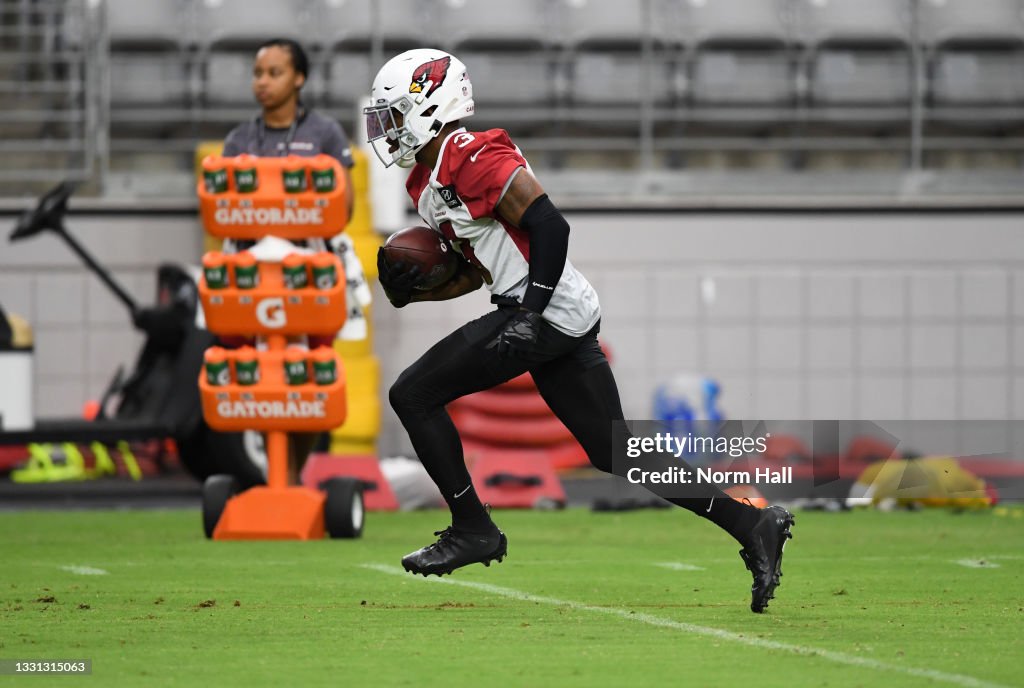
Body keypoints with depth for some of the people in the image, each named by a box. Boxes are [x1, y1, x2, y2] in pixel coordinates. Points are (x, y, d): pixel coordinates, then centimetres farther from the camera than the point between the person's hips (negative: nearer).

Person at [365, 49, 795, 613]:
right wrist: (413, 290, 12)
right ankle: (751, 524, 4)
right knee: (618, 456, 8)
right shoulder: (426, 181, 20)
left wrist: (531, 313, -22)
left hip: (544, 312, -10)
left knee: (414, 394, -5)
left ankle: (472, 529, 1)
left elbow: (549, 225, -19)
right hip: (570, 321, 10)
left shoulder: (467, 157, -12)